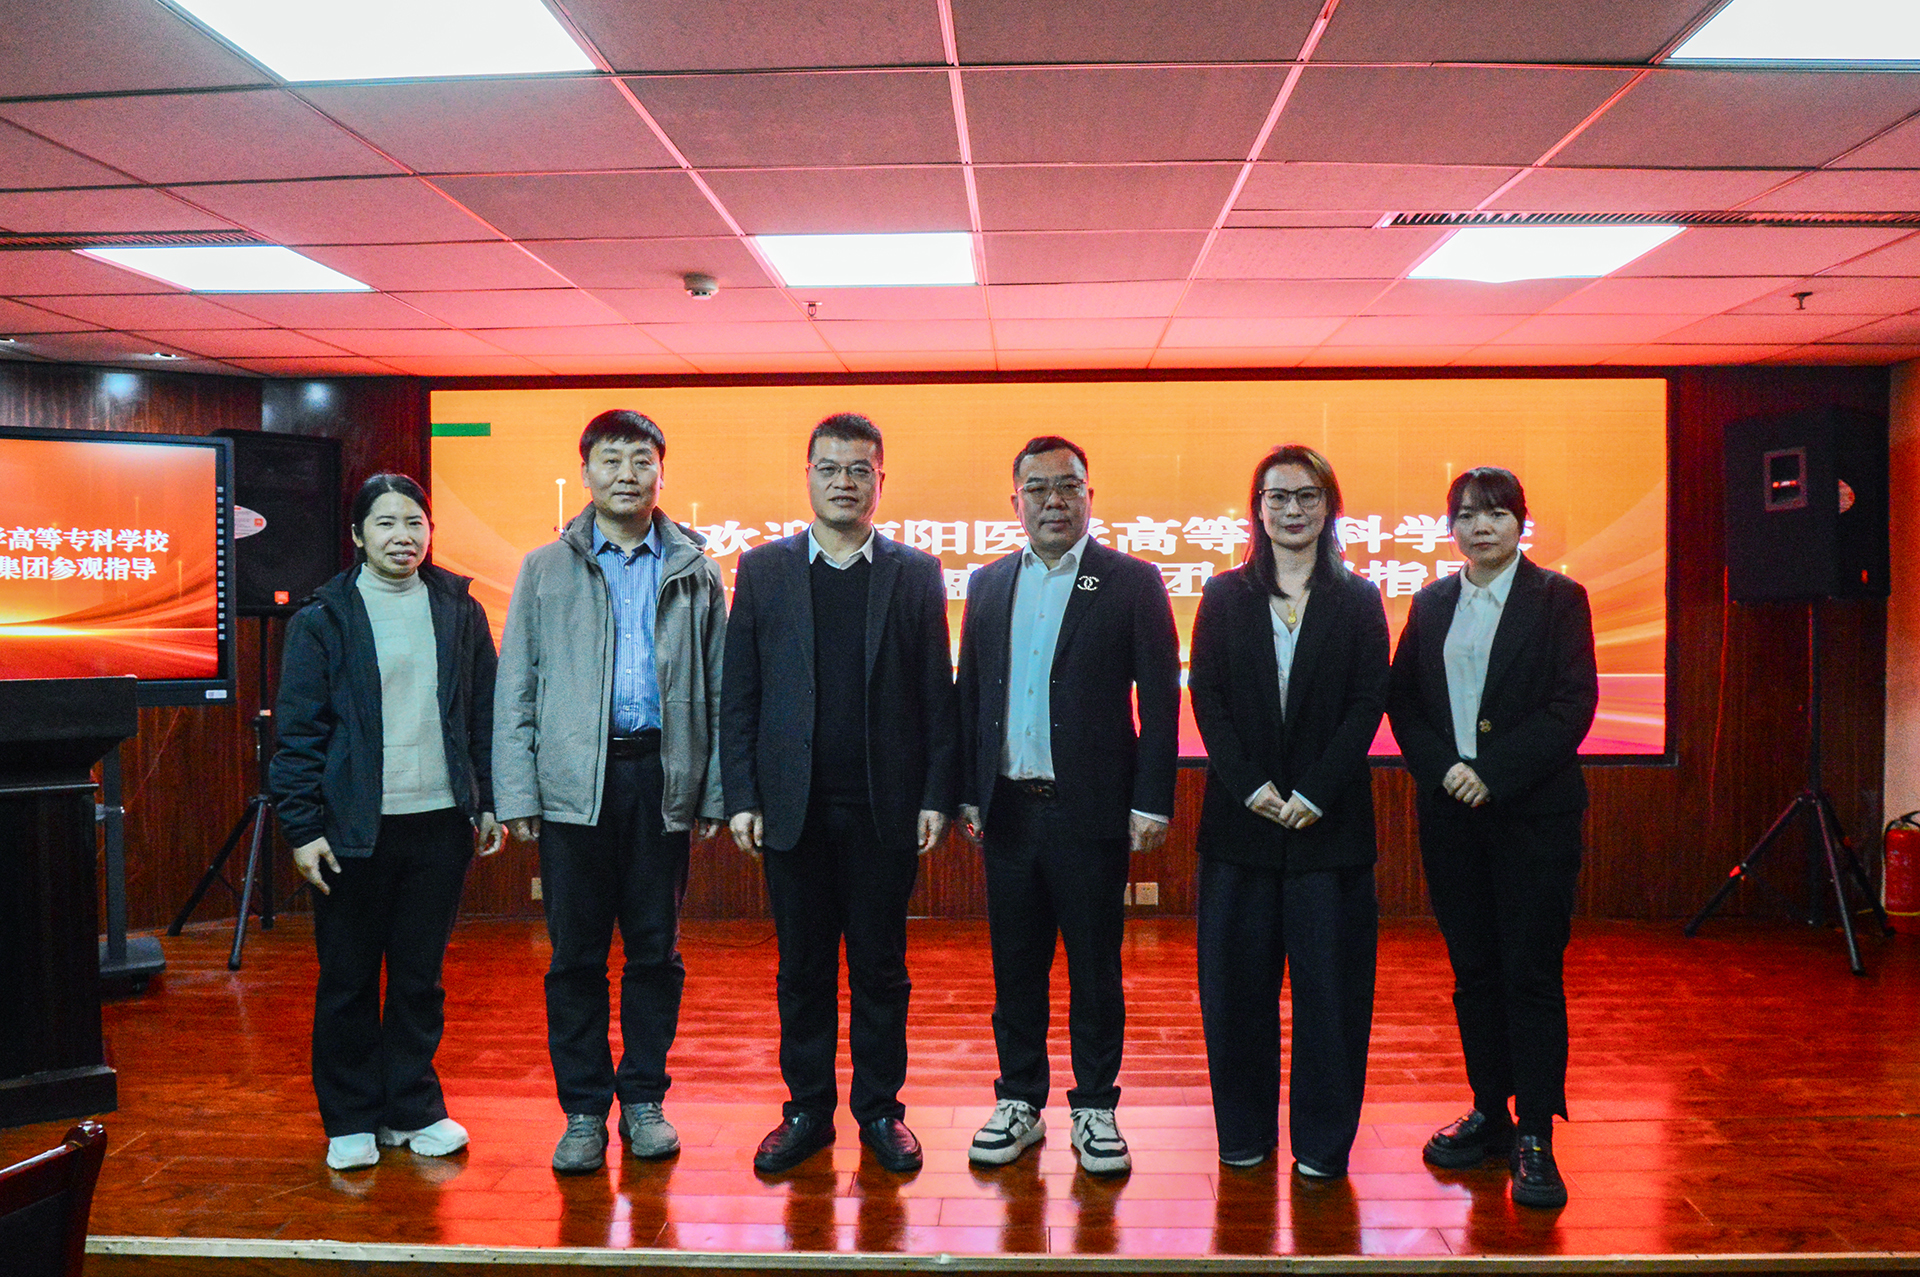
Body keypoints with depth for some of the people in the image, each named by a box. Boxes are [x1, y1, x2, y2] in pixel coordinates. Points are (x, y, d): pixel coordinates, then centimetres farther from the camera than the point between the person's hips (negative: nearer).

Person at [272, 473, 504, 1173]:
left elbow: (484, 715, 10)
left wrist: (490, 802, 6)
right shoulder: (322, 618, -1)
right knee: (347, 979, 8)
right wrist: (302, 827, -8)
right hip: (353, 826, -2)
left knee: (421, 976, 12)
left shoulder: (460, 611, 8)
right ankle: (351, 1121, 22)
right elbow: (298, 729, -3)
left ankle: (414, 1108, 25)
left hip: (441, 821, 2)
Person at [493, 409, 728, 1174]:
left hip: (663, 777, 0)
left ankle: (644, 1101, 21)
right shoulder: (545, 570, 9)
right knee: (575, 955, 4)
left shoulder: (694, 571, 9)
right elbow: (515, 690, 5)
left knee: (656, 952, 7)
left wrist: (714, 791, 0)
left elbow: (719, 689, 7)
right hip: (574, 784, 0)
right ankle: (583, 1111, 16)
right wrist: (516, 793, -3)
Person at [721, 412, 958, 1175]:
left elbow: (937, 696, 3)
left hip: (885, 809, -1)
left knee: (881, 968, 8)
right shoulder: (762, 570, 6)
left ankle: (879, 1110, 21)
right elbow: (738, 696, 4)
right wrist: (741, 798, -2)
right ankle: (806, 1110, 22)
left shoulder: (916, 574, 5)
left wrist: (937, 796, -4)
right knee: (802, 968, 9)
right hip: (794, 806, 1)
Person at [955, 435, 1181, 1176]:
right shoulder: (989, 585, 11)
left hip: (1090, 808, -3)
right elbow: (969, 693, 12)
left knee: (1095, 967, 6)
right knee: (1015, 964, 11)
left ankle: (1095, 1108, 20)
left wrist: (1152, 801, -9)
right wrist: (967, 793, 7)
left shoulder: (1133, 583, -1)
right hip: (1009, 807, 4)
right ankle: (1019, 1102, 25)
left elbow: (1160, 697, -4)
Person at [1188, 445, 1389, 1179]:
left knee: (1330, 979, 3)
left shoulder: (1358, 600, 5)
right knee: (1235, 977, 6)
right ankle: (1244, 1131, 21)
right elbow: (1207, 699, 1)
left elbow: (1367, 704, -2)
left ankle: (1322, 1141, 17)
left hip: (1329, 816, -1)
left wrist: (1313, 793, -12)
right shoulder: (1224, 597, 7)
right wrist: (1252, 788, -10)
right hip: (1240, 815, 1)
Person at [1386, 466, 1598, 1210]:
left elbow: (1574, 703, -8)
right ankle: (1489, 1113, 22)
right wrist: (1442, 768, -9)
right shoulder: (1430, 604, 11)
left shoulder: (1558, 599, 0)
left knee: (1532, 973, -2)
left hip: (1533, 812, -4)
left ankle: (1535, 1139, 5)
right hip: (1450, 813, 4)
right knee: (1472, 970, 10)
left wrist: (1493, 774, -15)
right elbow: (1401, 700, 8)